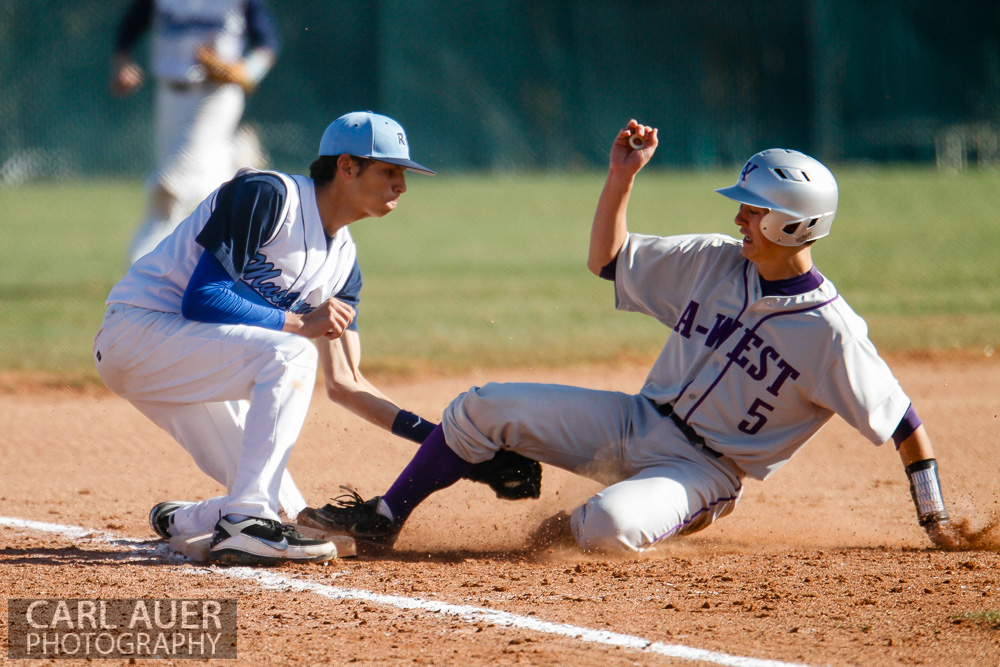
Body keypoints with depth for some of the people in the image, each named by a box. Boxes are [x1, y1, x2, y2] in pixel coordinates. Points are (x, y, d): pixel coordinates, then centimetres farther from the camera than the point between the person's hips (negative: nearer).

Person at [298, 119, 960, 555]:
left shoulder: (831, 331, -18)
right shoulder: (713, 262, 0)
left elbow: (903, 421, -14)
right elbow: (609, 260, 8)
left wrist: (935, 520, -16)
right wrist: (623, 173, -4)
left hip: (705, 471, -6)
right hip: (635, 424, 6)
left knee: (611, 527, -37)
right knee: (480, 408, -3)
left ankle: (576, 526, 0)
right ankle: (383, 519, 12)